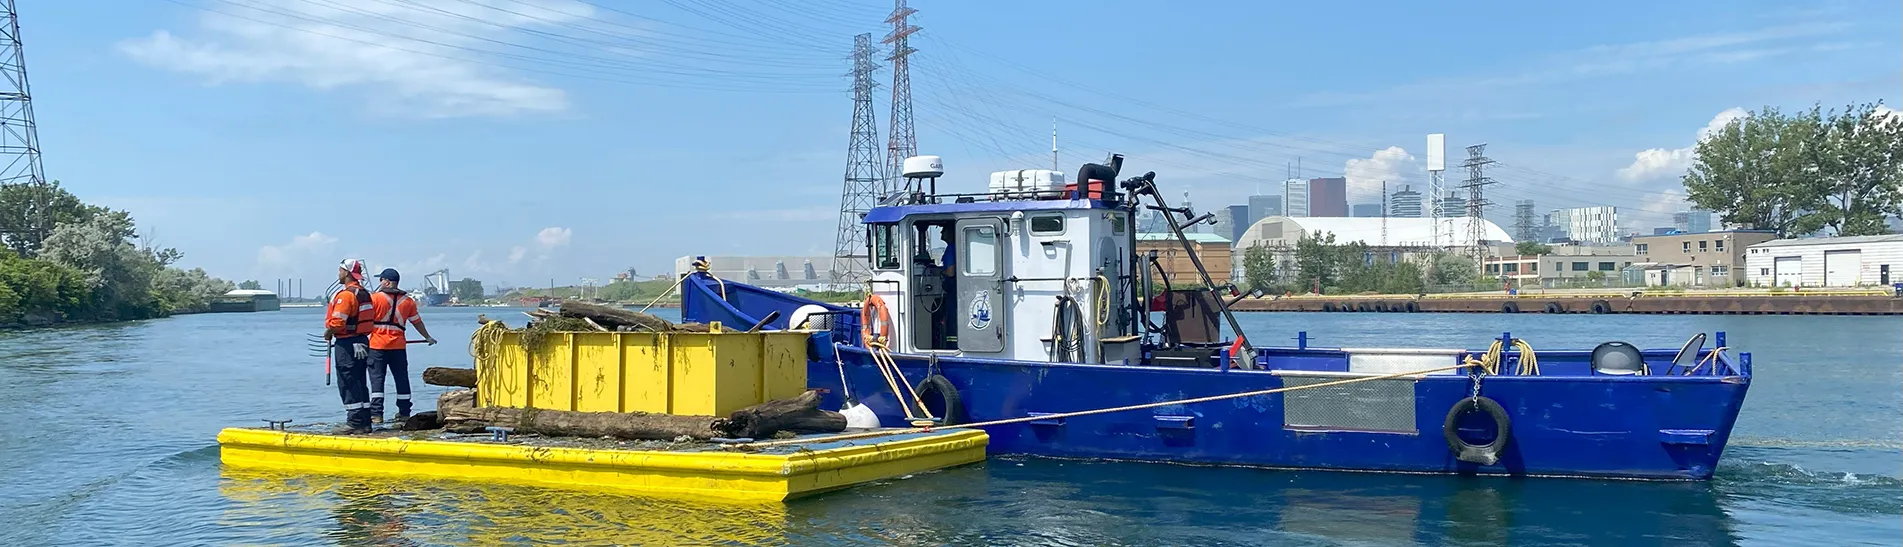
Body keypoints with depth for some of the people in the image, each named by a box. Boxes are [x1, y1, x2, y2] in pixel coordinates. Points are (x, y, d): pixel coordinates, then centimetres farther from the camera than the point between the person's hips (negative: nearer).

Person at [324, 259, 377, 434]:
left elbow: (337, 323, -22)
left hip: (347, 345, -9)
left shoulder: (345, 295, -16)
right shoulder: (365, 294, 12)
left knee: (348, 385, -5)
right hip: (363, 343, 9)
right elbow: (371, 319, 15)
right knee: (360, 383, 12)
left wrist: (328, 333, -5)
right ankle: (364, 422, 14)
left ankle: (354, 423, -7)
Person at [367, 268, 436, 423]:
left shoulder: (374, 298, -4)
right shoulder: (407, 301, 8)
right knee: (402, 379, 11)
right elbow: (417, 322, 17)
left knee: (377, 379, -2)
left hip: (377, 345, -3)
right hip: (399, 346, 4)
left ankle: (376, 414, -7)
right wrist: (428, 338, 31)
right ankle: (404, 413, 16)